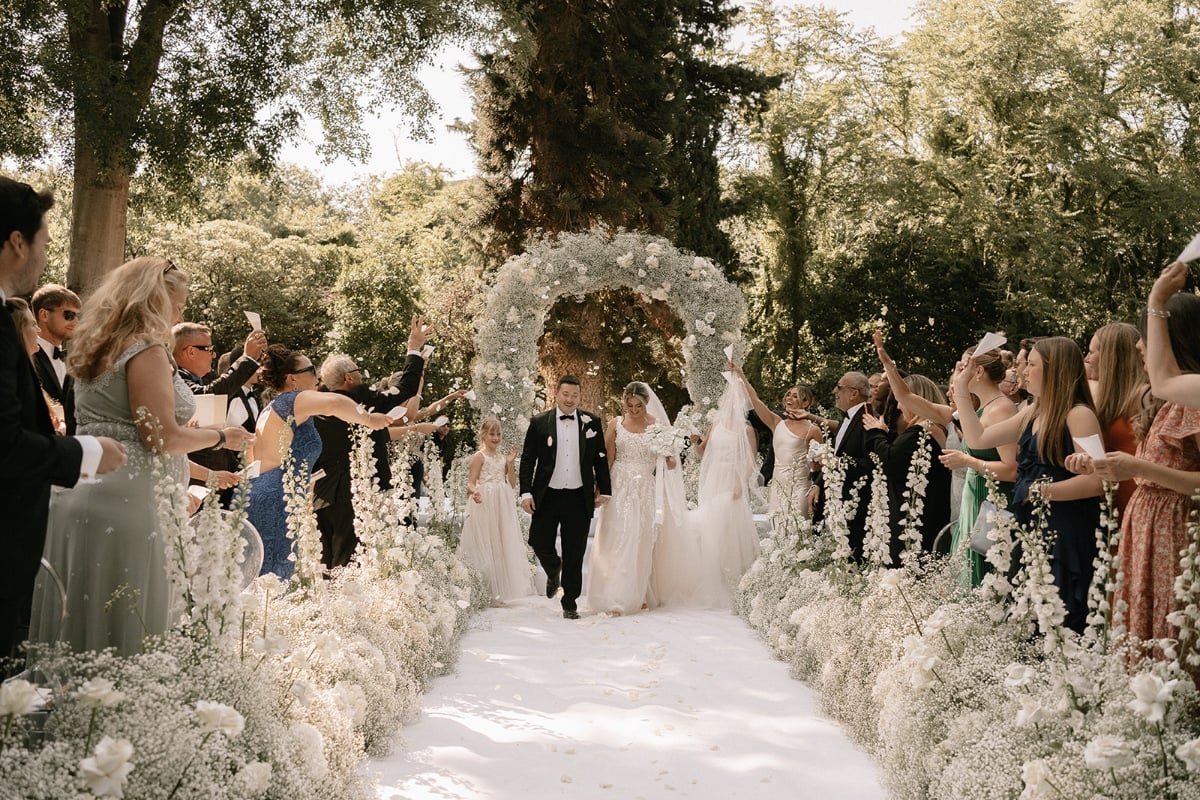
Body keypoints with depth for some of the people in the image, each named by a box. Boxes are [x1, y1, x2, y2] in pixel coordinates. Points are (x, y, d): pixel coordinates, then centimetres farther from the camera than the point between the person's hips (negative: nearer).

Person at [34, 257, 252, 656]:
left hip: (78, 489, 9)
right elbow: (162, 438, -16)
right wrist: (221, 436, 0)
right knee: (122, 624, -4)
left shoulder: (95, 348, 17)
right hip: (125, 502, -9)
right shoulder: (147, 349, -10)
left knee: (77, 614, 10)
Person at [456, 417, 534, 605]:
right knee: (484, 545, -2)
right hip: (484, 504, -6)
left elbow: (512, 484, 12)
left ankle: (499, 592, 14)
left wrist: (510, 463, 1)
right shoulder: (479, 456, -4)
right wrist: (474, 492, -31)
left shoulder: (503, 458, 13)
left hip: (502, 506, 6)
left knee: (503, 544, 6)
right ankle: (483, 593, 4)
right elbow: (471, 482, -9)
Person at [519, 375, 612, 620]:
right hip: (547, 496, 0)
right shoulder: (539, 423, 2)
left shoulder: (592, 422, 4)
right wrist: (526, 493, -4)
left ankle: (570, 604, 14)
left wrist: (604, 490, 6)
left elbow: (601, 459, 9)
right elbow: (527, 460, 3)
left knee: (575, 556, 3)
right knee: (539, 543, 1)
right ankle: (554, 570, 35)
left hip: (579, 498, 0)